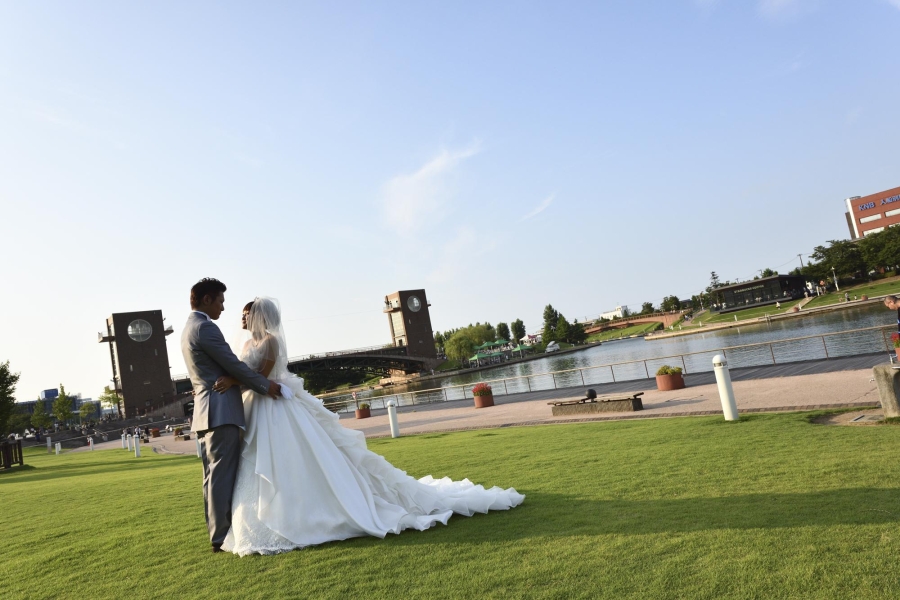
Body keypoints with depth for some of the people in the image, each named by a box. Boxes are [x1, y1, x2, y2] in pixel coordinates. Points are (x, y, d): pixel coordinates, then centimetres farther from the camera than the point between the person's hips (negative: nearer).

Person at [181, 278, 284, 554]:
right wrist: (266, 385, -6)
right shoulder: (205, 327, -13)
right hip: (221, 410, -10)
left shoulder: (190, 329, 20)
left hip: (207, 411, 10)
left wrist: (259, 383, 20)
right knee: (223, 474, -6)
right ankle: (222, 536, -2)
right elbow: (233, 365, -15)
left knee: (214, 476, 12)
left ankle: (217, 532, 19)